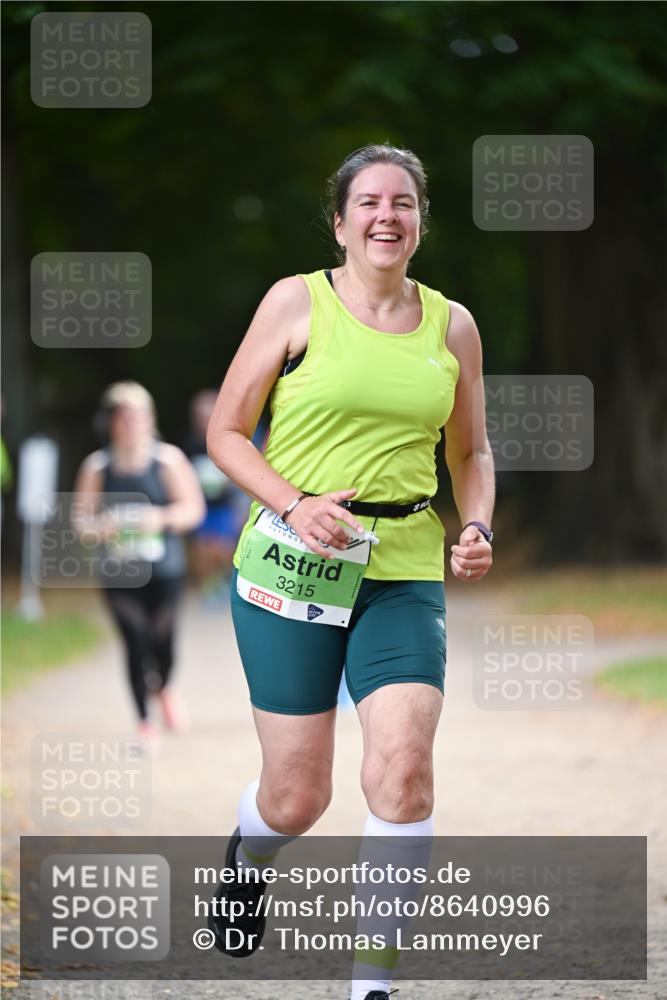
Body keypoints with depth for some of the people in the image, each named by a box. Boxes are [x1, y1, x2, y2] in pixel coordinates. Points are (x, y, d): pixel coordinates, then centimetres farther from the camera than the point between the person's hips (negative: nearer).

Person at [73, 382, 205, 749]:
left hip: (164, 568, 0)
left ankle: (164, 689, 37)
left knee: (162, 639, 1)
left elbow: (193, 509, -1)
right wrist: (100, 527, -16)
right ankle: (144, 723, 6)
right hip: (119, 572, 0)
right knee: (135, 643, -7)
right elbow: (82, 518, 6)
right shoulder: (97, 466, 2)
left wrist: (162, 518, -18)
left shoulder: (168, 459, 0)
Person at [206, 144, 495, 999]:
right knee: (296, 798, 2)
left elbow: (470, 452, 21)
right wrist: (293, 505, -14)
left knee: (403, 769, -17)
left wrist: (476, 527, 1)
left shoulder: (452, 325, 8)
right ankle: (246, 864, 40)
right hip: (290, 566, -2)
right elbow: (226, 432, 1)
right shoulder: (297, 302, -1)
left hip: (404, 574, 2)